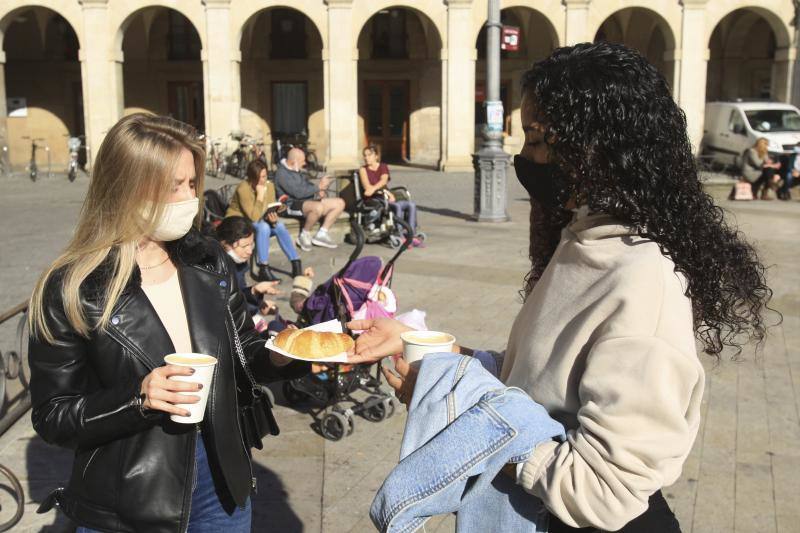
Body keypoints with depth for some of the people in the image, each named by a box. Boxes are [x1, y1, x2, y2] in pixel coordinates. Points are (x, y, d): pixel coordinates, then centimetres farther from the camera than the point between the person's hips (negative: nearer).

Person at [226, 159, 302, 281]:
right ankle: (263, 270, -31)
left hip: (257, 222, 6)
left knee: (280, 226, -20)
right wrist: (260, 195, -30)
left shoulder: (269, 185, -5)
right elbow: (254, 217, -29)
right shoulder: (243, 189, -25)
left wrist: (273, 218, -25)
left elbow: (272, 210, -1)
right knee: (263, 227, -33)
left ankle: (296, 263, -15)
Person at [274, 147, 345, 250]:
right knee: (318, 207, -40)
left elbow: (307, 185, 27)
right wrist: (319, 186, -18)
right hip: (294, 204, -10)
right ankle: (304, 236, -17)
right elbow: (298, 193, -24)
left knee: (339, 203, 0)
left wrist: (319, 191, 5)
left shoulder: (296, 170, 15)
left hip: (308, 200, 10)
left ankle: (321, 234, -2)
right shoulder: (282, 173, -15)